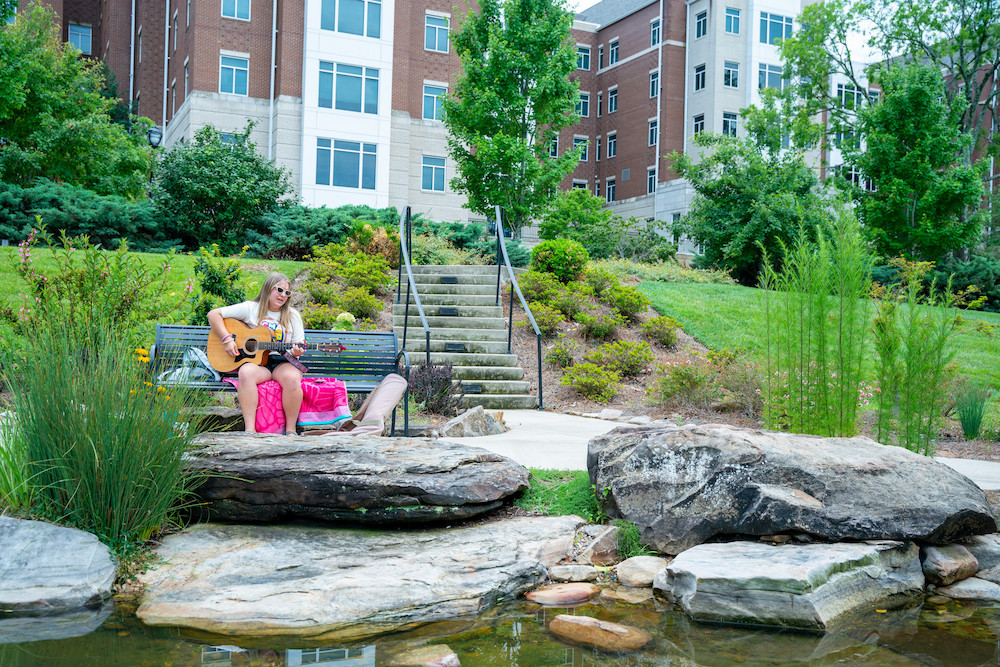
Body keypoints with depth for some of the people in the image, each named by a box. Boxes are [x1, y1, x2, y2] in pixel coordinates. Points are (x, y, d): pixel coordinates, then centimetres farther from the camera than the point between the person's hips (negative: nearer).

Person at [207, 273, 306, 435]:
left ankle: (291, 429, -22)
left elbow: (300, 346, 11)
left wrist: (296, 352, -14)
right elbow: (213, 314, 4)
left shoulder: (293, 316, 12)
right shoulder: (250, 309, 6)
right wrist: (227, 339, -8)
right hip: (255, 361, -1)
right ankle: (250, 429, -36)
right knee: (246, 372, -36)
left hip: (283, 362, 1)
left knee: (292, 378, -34)